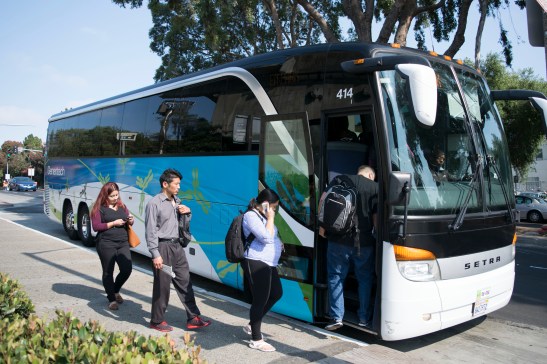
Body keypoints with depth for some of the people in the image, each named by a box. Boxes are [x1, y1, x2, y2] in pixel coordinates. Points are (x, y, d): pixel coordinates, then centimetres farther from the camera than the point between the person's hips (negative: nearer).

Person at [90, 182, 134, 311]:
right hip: (106, 244, -4)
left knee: (127, 269, -3)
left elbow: (129, 221, 22)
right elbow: (96, 226, -7)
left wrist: (131, 220, -2)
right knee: (108, 272, 3)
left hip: (123, 243, 4)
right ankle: (111, 299, 18)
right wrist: (113, 223, -15)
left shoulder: (122, 206, 14)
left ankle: (115, 291, 25)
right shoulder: (99, 208, -1)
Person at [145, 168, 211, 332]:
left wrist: (188, 211, 2)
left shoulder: (177, 201, 12)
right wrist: (155, 255, -18)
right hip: (163, 247, -7)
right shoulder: (154, 203, -10)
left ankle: (193, 318, 15)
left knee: (185, 282, 8)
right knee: (162, 286, 2)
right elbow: (151, 231, -14)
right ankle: (157, 321, 19)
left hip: (177, 246, 7)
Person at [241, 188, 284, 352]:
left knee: (276, 293, 16)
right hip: (256, 263, -11)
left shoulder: (261, 216, 18)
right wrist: (270, 218, -14)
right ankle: (256, 340, 10)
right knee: (260, 300, -4)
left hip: (268, 263, 11)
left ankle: (252, 325, 29)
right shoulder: (251, 216, -13)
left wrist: (278, 243, 14)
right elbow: (266, 237, -23)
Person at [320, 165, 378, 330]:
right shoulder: (375, 187, 4)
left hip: (338, 240, 0)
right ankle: (364, 318, 20)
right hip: (364, 242, 0)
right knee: (365, 279, 15)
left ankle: (336, 317, 7)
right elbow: (377, 217, 2)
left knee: (336, 277, 10)